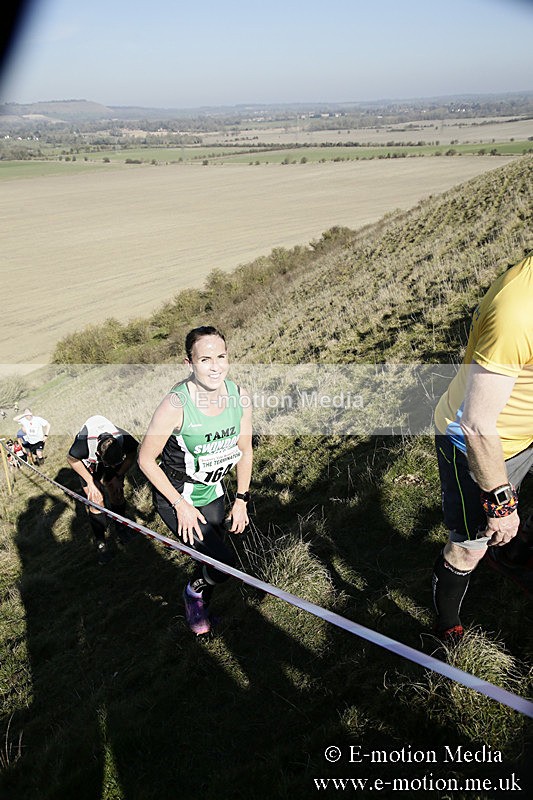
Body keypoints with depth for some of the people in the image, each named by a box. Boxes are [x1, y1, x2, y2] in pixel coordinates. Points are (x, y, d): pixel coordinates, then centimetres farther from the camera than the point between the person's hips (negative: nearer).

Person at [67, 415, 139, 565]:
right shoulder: (83, 442, -43)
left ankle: (120, 528, 25)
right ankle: (101, 544, 5)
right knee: (96, 502, -7)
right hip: (89, 466, -2)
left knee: (117, 495, -1)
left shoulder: (125, 439, -37)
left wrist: (118, 476, -17)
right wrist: (90, 482, -19)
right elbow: (71, 459, -20)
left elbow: (132, 455, -13)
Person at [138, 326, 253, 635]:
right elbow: (146, 459, -18)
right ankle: (194, 591, 23)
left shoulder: (240, 397, -15)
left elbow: (245, 451, 1)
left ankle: (200, 611, 52)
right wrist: (181, 504, -17)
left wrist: (241, 500, 2)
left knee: (210, 562, 19)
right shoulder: (176, 404, -29)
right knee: (224, 562, -13)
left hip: (213, 494, 5)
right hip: (175, 497, -5)